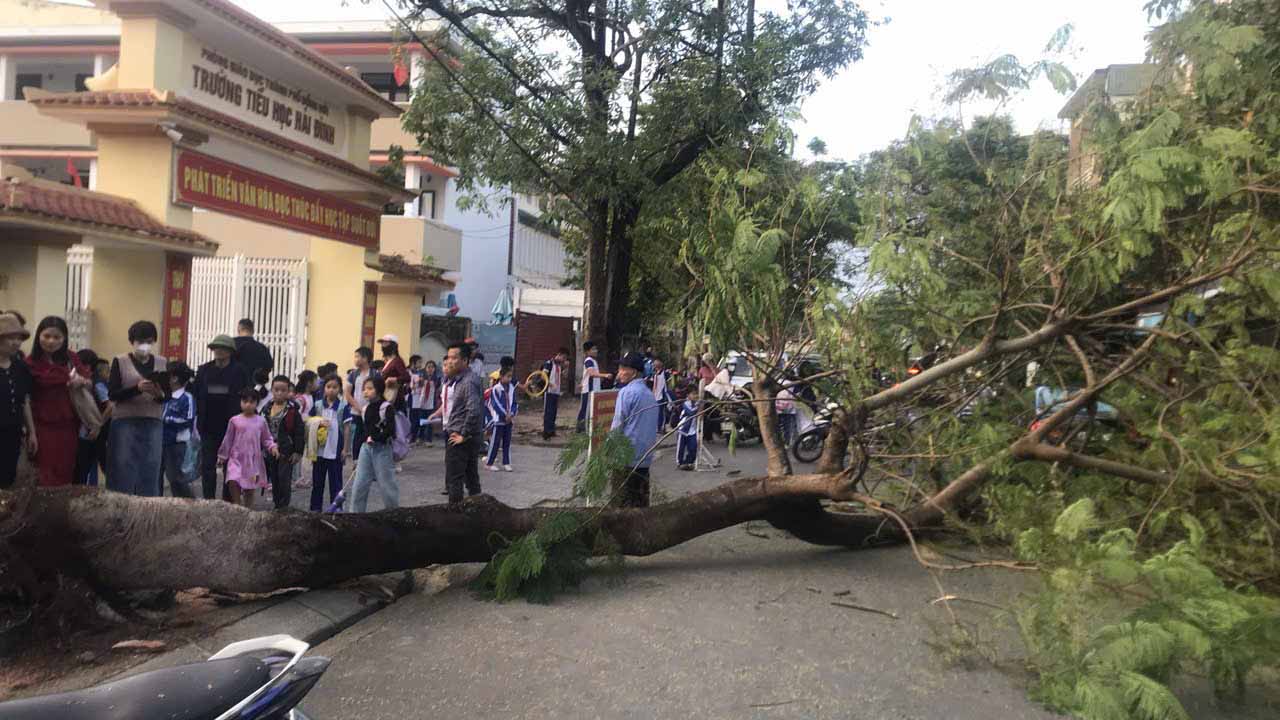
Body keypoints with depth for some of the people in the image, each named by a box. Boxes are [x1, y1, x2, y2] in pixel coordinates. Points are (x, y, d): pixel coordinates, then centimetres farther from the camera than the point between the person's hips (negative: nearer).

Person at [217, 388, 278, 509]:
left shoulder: (261, 421, 1)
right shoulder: (235, 421, 0)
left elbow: (266, 439, 8)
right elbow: (228, 440, 7)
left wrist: (272, 447, -11)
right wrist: (222, 456, 11)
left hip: (254, 460, 1)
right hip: (237, 459, -1)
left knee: (250, 489, 7)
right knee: (232, 482, -18)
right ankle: (237, 506, 0)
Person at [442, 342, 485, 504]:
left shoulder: (468, 381, -18)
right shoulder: (457, 380, 13)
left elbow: (473, 411, -28)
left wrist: (464, 435, -21)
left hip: (460, 439, -10)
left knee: (453, 481, -3)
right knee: (471, 478, 14)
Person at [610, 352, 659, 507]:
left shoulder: (627, 392, -11)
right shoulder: (649, 393, 13)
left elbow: (618, 425, -11)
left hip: (627, 457, -7)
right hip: (645, 458, 7)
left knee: (622, 501, -2)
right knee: (641, 500, 12)